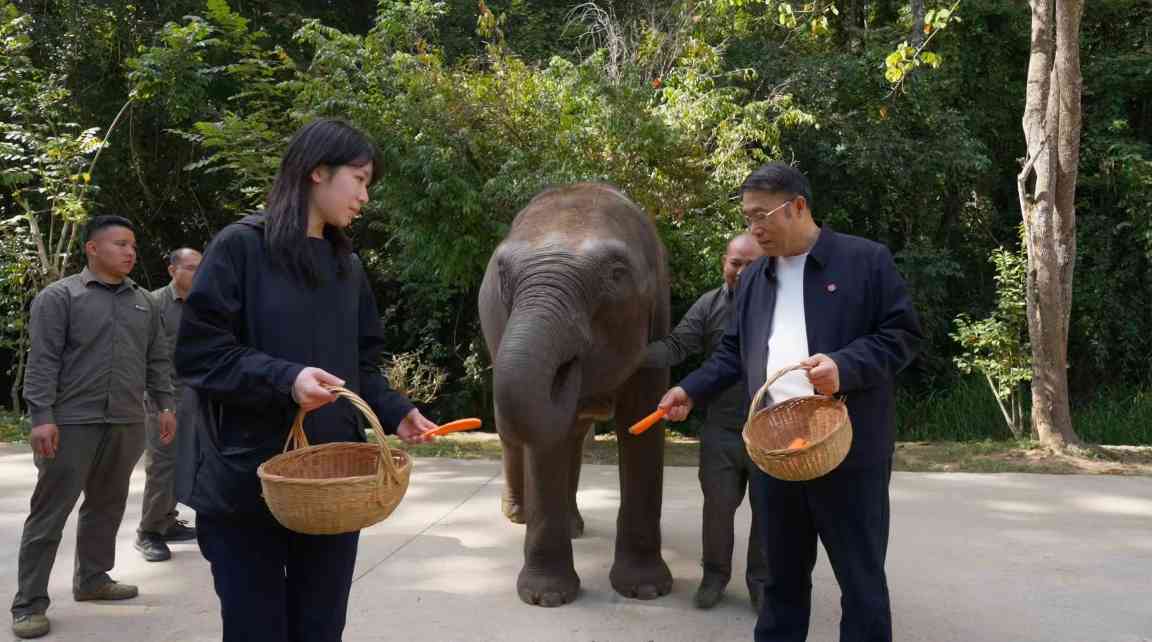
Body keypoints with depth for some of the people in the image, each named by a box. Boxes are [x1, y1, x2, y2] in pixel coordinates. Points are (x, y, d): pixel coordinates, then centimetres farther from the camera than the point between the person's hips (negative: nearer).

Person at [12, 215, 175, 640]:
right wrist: (42, 416, -15)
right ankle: (29, 603, 5)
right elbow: (43, 361, -9)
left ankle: (92, 580, 27)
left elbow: (156, 360, 18)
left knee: (107, 506, 13)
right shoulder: (59, 296, -3)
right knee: (50, 512, -1)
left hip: (127, 424, 5)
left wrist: (164, 405, 13)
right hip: (73, 423, -5)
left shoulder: (143, 301, 14)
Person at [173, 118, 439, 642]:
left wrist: (395, 412, -1)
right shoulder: (241, 246, -6)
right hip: (246, 481, -5)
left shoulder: (348, 266, 13)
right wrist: (284, 380, -24)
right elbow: (197, 351, -12)